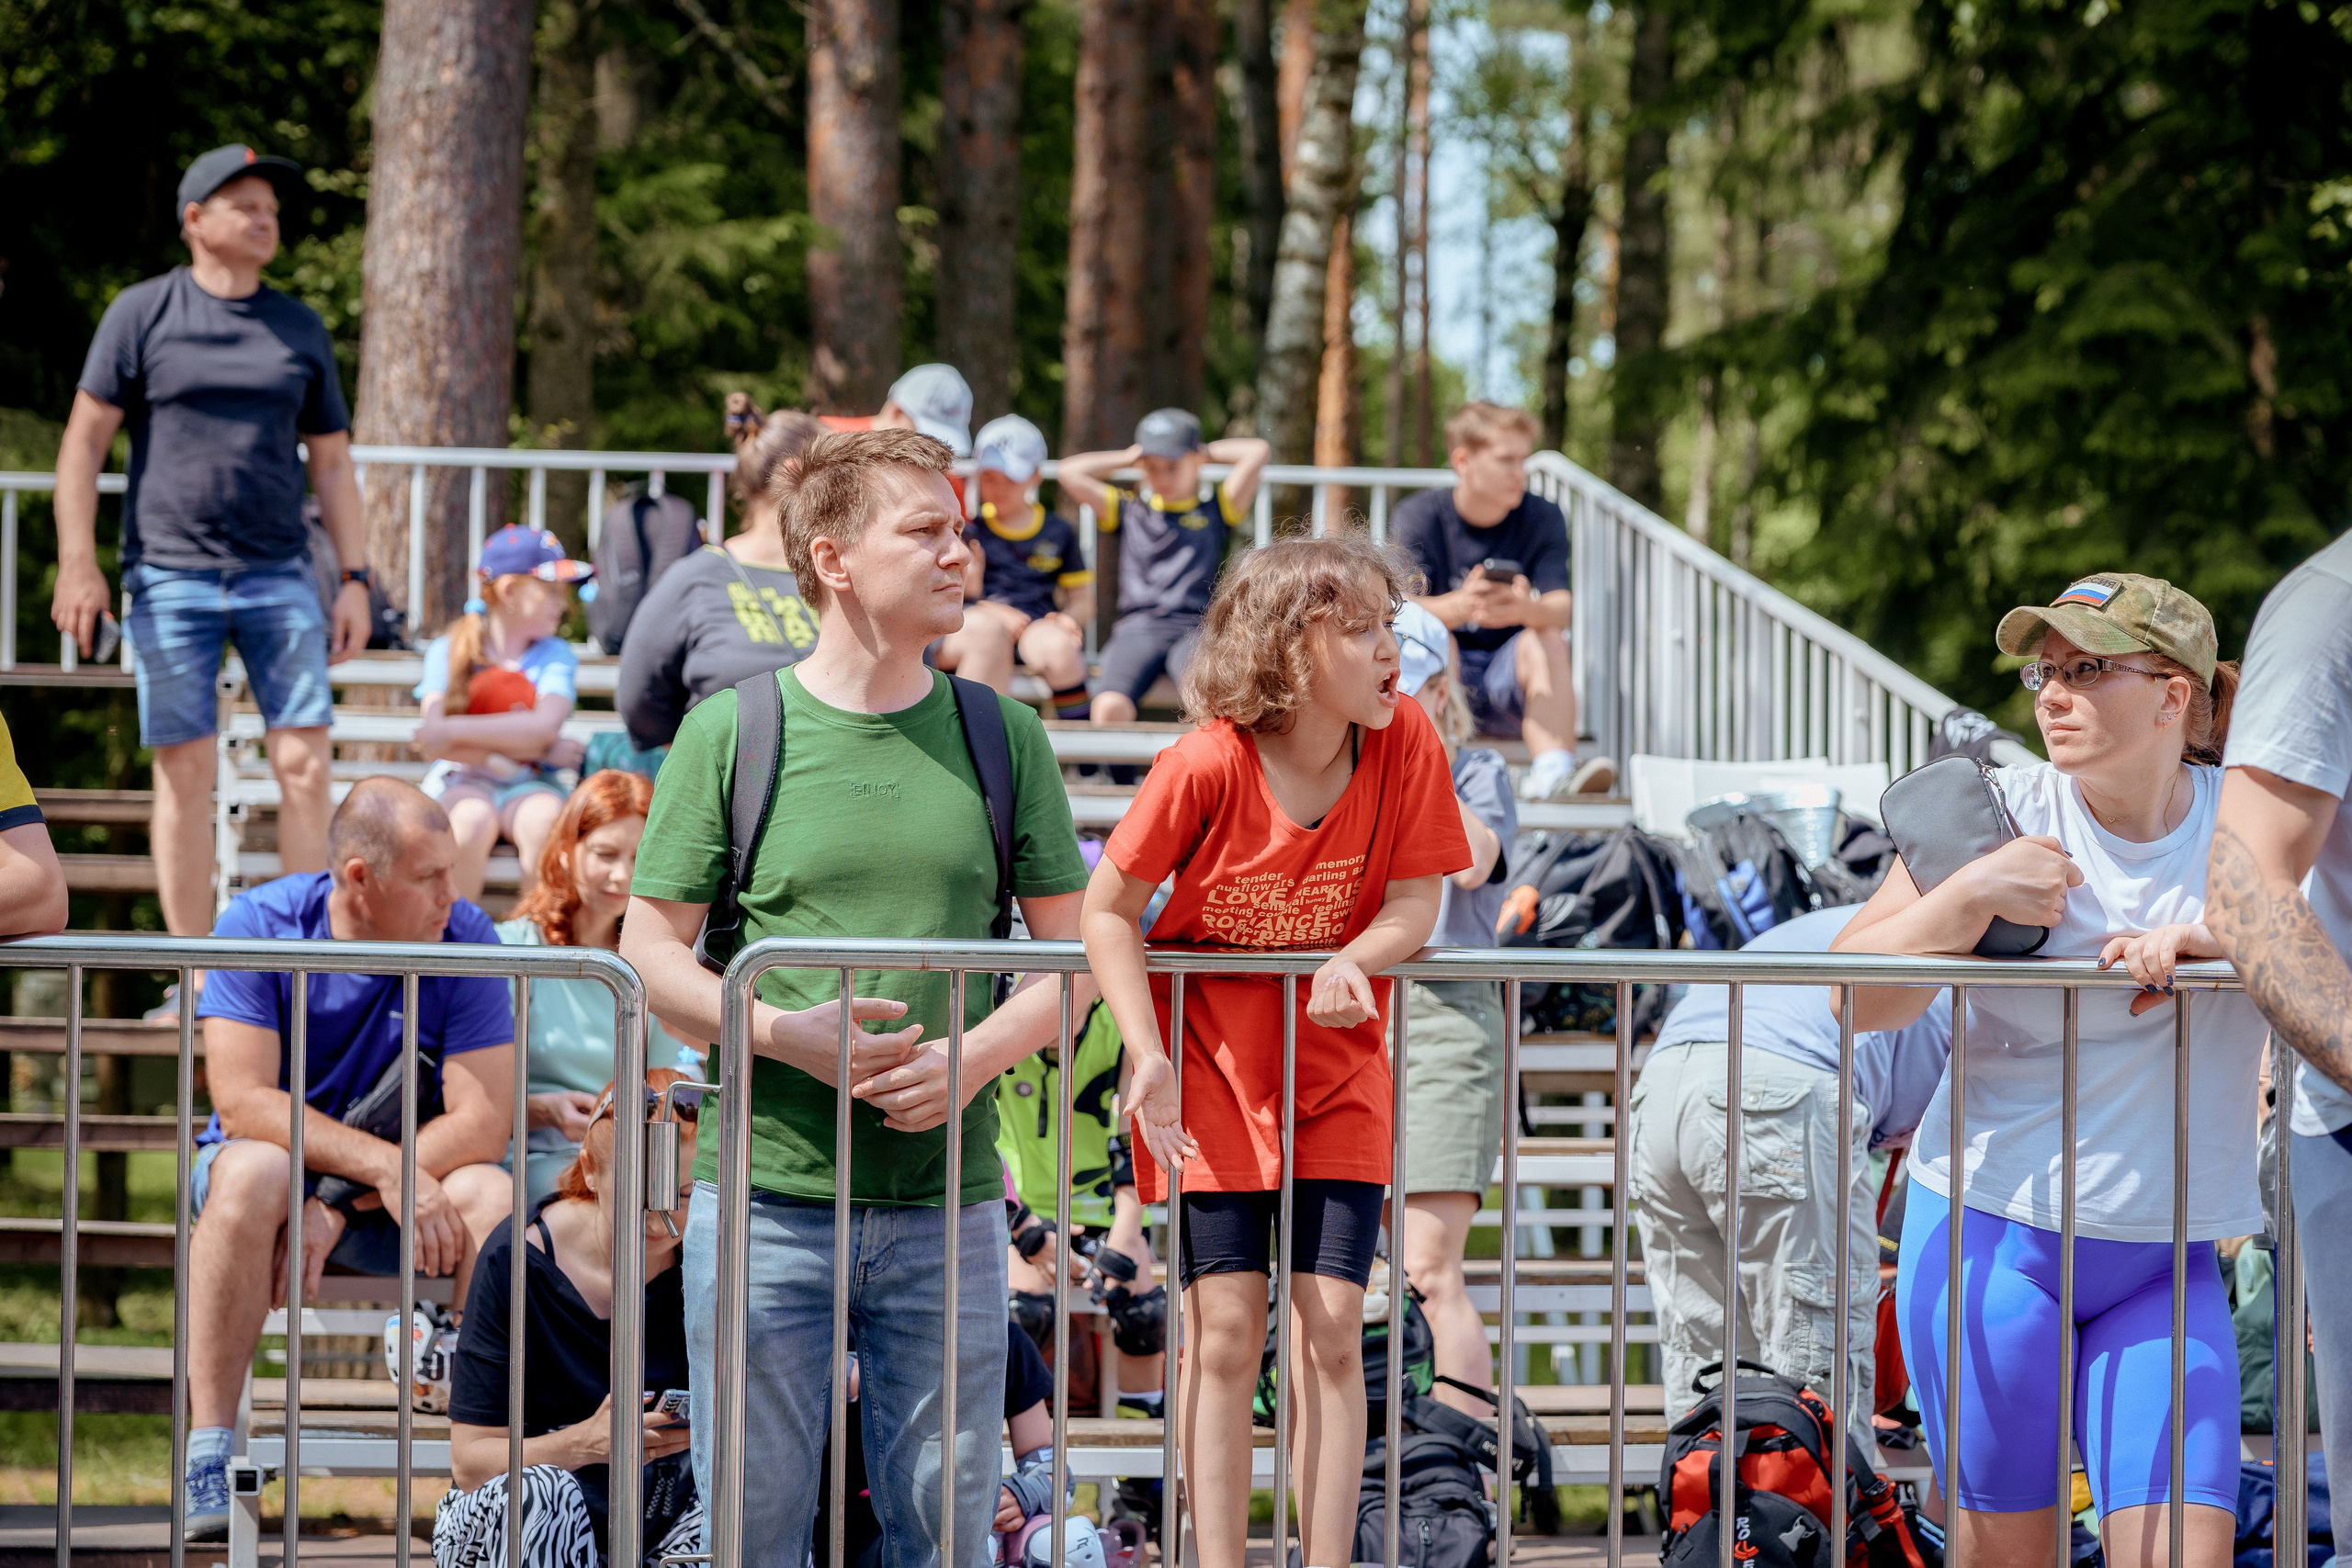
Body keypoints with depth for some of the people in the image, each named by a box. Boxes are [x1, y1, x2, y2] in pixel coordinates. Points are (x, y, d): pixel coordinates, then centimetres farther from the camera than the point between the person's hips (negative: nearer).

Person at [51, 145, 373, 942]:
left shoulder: (301, 328, 14)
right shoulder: (142, 313, 4)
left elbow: (331, 462, 17)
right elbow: (84, 440, 2)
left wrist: (355, 579, 10)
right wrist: (78, 566, -6)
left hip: (279, 577, 3)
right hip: (170, 577, -3)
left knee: (304, 764, -6)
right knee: (185, 772, -1)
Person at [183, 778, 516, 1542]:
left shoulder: (465, 938, -10)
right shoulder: (259, 924, -13)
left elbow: (482, 1123, -17)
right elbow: (243, 1101, -21)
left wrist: (340, 1206, -26)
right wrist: (383, 1165, -32)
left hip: (402, 1193, 1)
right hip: (278, 1158, -1)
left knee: (490, 1197, -30)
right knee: (253, 1172, -36)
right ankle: (208, 1453, -34)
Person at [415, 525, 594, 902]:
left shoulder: (556, 656, 6)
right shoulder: (448, 652, 4)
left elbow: (545, 727, -13)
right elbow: (435, 740, -10)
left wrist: (457, 729, -17)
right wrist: (537, 748, -12)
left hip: (527, 784, 1)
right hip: (460, 781, -1)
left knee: (544, 819, -33)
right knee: (472, 819, -35)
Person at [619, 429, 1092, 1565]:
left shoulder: (1001, 737, 6)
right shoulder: (732, 730, 0)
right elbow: (650, 952, 0)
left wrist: (974, 1055, -10)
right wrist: (787, 1033, -16)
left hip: (947, 1203, 2)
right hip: (769, 1199, -2)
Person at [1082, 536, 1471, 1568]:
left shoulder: (1404, 740, -11)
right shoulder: (1207, 766, -20)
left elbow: (1413, 905, -5)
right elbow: (1107, 911, -11)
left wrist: (1355, 960, -27)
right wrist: (1149, 1056, -20)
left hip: (1337, 1074, 2)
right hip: (1212, 1069, -2)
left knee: (1330, 1331, -5)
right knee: (1226, 1332, -4)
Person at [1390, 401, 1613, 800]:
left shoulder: (1543, 519, 0)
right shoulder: (1418, 517, -6)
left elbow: (1561, 609, -16)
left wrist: (1524, 610, -42)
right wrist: (1459, 606, -44)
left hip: (1509, 678, 1)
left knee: (1546, 639, -28)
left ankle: (1552, 772, -52)